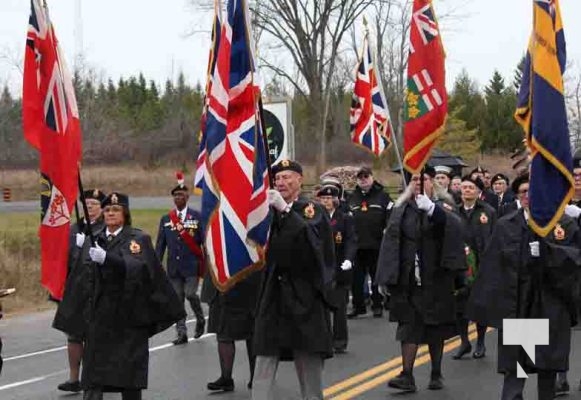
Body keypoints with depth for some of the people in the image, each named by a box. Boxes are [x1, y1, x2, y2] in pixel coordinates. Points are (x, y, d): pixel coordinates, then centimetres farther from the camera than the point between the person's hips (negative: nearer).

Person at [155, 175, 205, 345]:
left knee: (190, 294, -12)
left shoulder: (197, 216, 0)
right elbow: (160, 244, 11)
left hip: (192, 265, -3)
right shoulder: (165, 219, 10)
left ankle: (200, 319, 17)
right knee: (177, 299, 4)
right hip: (174, 267, 4)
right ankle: (182, 333, 10)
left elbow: (205, 240, -1)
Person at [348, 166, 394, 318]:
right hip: (356, 246, 3)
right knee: (356, 278, 5)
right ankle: (358, 306, 15)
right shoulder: (352, 198, 11)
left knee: (377, 277, 7)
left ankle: (377, 305, 16)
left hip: (377, 245, -3)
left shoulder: (382, 196, 1)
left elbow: (391, 219, -5)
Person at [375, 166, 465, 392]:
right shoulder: (403, 208, 7)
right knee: (409, 325, -5)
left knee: (435, 326, 6)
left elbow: (455, 226, -23)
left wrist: (431, 208, -41)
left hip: (434, 278, -1)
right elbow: (392, 238, 7)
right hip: (408, 278, 1)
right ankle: (407, 376, -10)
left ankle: (436, 374, 18)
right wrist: (389, 277, 0)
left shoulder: (440, 207, -1)